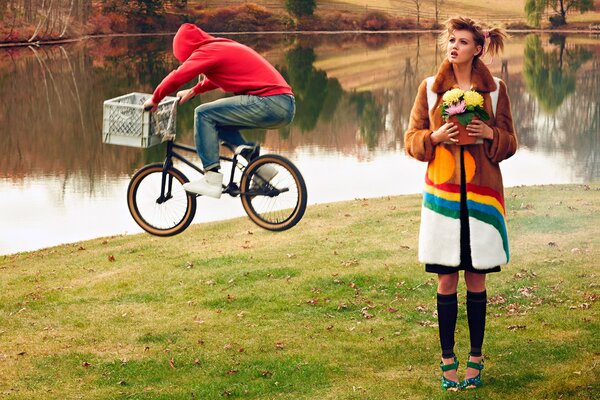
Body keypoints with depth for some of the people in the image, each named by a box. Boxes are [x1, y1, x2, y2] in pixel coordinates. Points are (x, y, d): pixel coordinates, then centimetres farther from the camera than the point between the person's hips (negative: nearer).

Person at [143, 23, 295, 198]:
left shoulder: (208, 51, -4)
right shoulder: (225, 47, 24)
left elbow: (176, 78, -10)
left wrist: (154, 100, 4)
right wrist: (194, 91, 42)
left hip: (270, 103, -10)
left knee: (204, 114, -6)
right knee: (216, 122, 21)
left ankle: (212, 180, -9)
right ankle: (260, 166, 12)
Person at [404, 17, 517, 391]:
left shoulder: (495, 89, 2)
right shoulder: (430, 88, 3)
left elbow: (510, 143, 7)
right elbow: (412, 139, 6)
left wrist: (490, 134, -14)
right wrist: (435, 137, -14)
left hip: (481, 195, 0)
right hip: (442, 193, 0)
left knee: (476, 280, 6)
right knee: (447, 280, 3)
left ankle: (476, 359, 19)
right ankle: (448, 359, 16)